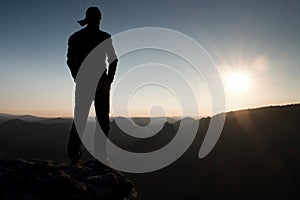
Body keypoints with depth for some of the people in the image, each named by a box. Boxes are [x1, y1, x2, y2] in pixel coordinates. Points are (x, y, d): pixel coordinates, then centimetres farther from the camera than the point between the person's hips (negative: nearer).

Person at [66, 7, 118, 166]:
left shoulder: (75, 37, 8)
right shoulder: (104, 37, 0)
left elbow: (70, 61, 8)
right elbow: (113, 60, -2)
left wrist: (78, 79, 14)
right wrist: (109, 80, 6)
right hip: (101, 81, -2)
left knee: (80, 119, 6)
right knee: (102, 119, 3)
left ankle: (74, 157, 1)